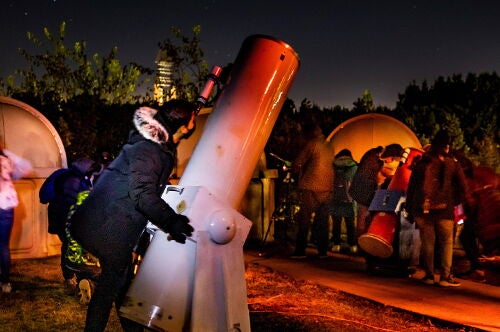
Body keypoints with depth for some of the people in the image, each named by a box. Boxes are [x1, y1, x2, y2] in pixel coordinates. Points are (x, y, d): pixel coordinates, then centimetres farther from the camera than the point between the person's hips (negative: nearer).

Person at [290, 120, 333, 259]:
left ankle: (300, 251, -3)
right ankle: (323, 251, 10)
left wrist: (298, 172, 14)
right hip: (327, 189, 7)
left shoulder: (312, 144, -8)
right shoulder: (328, 146, 13)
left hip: (311, 188, -6)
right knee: (322, 221, 10)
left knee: (304, 220, -2)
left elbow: (297, 164, -8)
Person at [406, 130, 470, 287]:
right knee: (446, 242, 6)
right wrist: (454, 203, 15)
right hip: (444, 210, -2)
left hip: (422, 209, 2)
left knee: (427, 242, 10)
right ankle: (445, 277, 1)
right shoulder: (453, 165, 2)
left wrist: (409, 208, 13)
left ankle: (429, 275, 11)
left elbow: (411, 188, 8)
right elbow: (463, 190, 0)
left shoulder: (421, 164, 7)